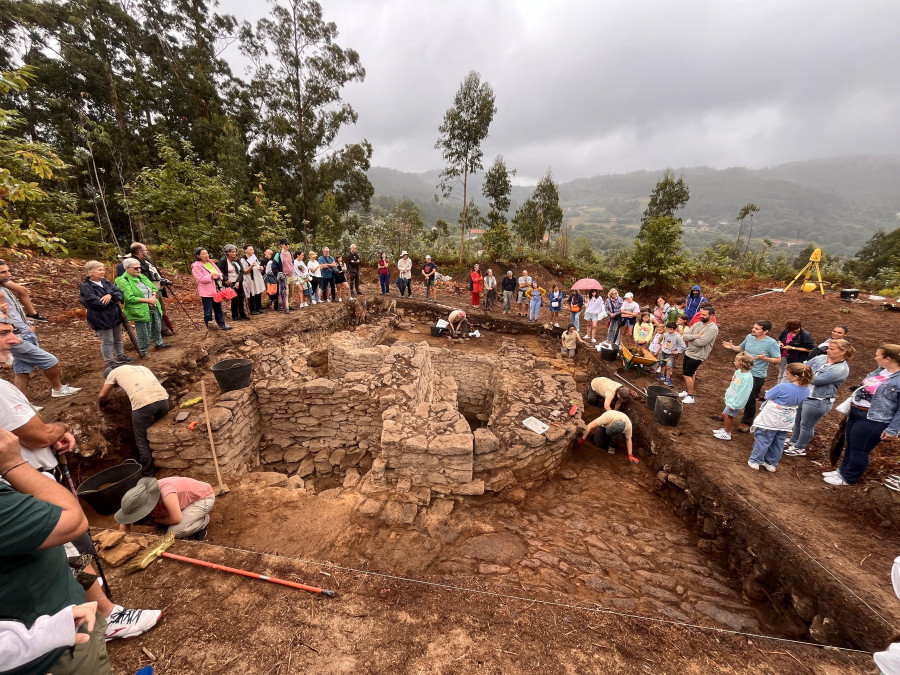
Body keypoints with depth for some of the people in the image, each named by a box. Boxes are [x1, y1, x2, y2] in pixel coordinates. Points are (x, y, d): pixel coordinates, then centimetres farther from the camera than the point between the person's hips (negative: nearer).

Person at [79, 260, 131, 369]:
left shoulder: (106, 282, 7)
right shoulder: (86, 287, -13)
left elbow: (120, 292, -1)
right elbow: (97, 303, -23)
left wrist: (111, 295, -22)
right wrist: (114, 299, -10)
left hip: (115, 315, 6)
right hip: (101, 319, -6)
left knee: (118, 339, 19)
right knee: (107, 342, 3)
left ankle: (120, 356, 36)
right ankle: (110, 362, 14)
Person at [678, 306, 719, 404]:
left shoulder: (713, 328, -16)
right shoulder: (697, 324, 5)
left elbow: (701, 342, -26)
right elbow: (684, 336, -3)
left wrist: (690, 339, -9)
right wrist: (696, 336, -19)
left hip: (697, 356, -7)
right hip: (688, 352, 7)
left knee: (687, 374, -6)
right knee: (689, 374, 19)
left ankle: (690, 396, 6)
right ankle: (686, 391, 34)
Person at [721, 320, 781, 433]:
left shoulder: (771, 343, -15)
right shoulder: (749, 337, 1)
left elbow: (778, 359, -12)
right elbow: (741, 348, 16)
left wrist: (764, 358, -28)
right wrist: (732, 347, -4)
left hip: (757, 376, -6)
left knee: (750, 400, 3)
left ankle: (747, 423, 19)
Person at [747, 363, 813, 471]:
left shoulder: (782, 387, -30)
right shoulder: (806, 390, -8)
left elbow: (767, 396, -15)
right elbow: (798, 402, 8)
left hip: (771, 420, -6)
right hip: (786, 421, 6)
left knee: (763, 440, 8)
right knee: (778, 443, 18)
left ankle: (755, 462, 17)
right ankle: (771, 463, 32)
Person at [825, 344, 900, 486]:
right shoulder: (880, 370, 6)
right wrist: (850, 409, 21)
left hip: (873, 421, -8)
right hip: (855, 414, 8)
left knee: (859, 451, 7)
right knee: (850, 446, 20)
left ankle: (849, 478, 23)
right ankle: (843, 470, 36)